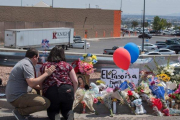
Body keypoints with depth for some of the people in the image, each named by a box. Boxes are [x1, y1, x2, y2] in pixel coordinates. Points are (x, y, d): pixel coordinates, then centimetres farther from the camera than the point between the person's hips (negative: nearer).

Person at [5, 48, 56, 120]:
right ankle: (20, 111, -10)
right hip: (17, 97, -11)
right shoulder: (27, 65, -13)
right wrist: (46, 74, -19)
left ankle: (20, 110, 12)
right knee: (46, 103, -17)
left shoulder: (23, 62, 19)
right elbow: (31, 83, -25)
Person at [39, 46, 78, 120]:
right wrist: (72, 95, 22)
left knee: (52, 110, 26)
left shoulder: (44, 66, 16)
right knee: (66, 110, 27)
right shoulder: (67, 65, 16)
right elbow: (75, 82, 10)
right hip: (67, 91, 1)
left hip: (50, 91, -1)